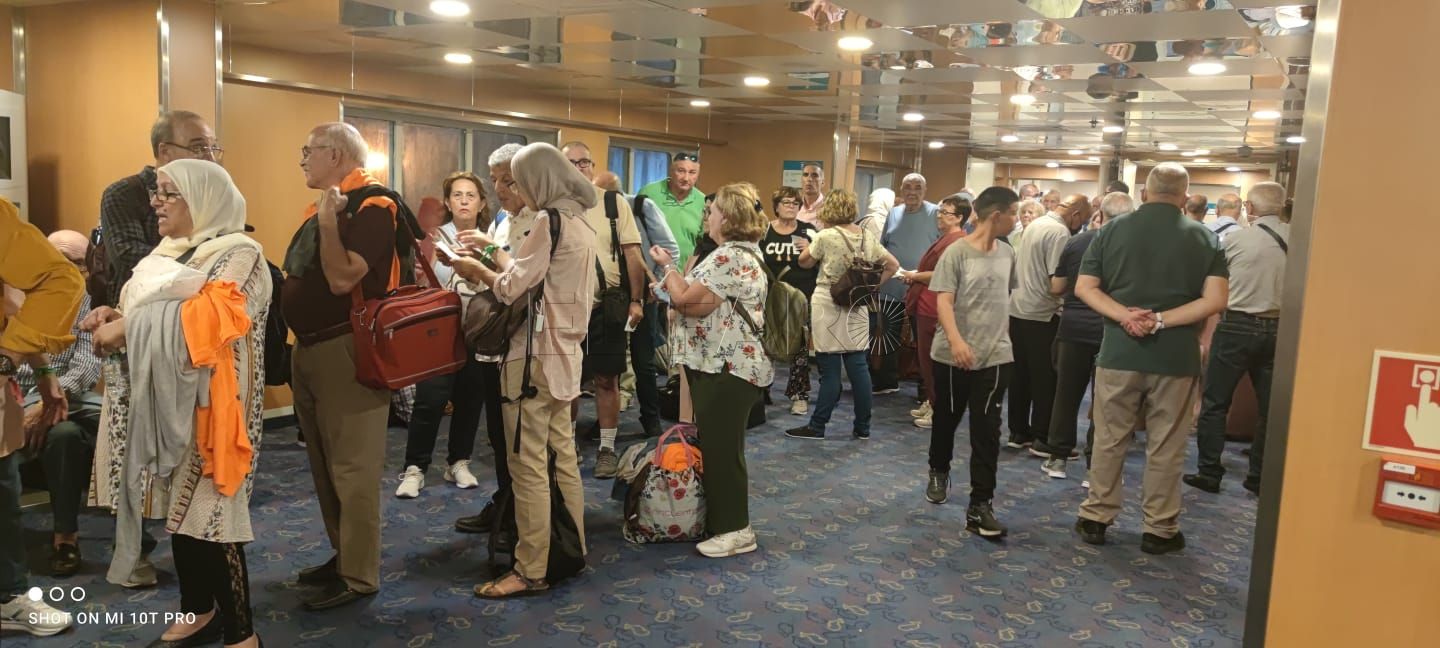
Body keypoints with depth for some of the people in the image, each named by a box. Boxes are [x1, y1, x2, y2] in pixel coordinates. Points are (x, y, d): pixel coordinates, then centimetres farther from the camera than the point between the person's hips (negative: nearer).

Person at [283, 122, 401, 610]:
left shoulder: (370, 207, -14)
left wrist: (328, 221, -23)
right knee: (325, 464, 17)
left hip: (345, 350, -10)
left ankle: (359, 576, 6)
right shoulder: (324, 205, 15)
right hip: (309, 349, 10)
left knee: (351, 467, -3)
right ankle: (343, 556, 30)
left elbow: (343, 279, -24)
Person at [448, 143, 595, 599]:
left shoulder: (551, 222, -14)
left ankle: (531, 570, 3)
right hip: (564, 352, 10)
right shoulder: (581, 224, 13)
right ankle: (572, 549, 24)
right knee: (562, 457, 15)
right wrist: (494, 251, 19)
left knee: (528, 464, -4)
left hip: (536, 354, -10)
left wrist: (476, 269, 3)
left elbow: (511, 287, -14)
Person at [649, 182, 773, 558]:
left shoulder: (729, 257, -19)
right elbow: (705, 303, 14)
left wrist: (668, 266, -4)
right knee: (715, 445, 17)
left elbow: (687, 301, -20)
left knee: (721, 448, -3)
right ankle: (720, 518, 28)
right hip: (724, 364, 11)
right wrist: (679, 282, 0)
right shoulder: (743, 252, 16)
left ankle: (735, 530, 7)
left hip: (726, 368, -11)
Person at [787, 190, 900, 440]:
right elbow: (893, 265, 12)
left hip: (828, 307, -5)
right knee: (859, 367, 7)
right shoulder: (866, 237, 7)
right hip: (856, 307, 5)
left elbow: (804, 262, 5)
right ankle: (863, 427, 14)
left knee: (830, 370, -2)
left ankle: (817, 427, 6)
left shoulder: (825, 236, -9)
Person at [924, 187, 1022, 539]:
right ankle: (939, 472, 43)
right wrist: (955, 341, -31)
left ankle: (980, 506, 3)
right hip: (953, 355, -3)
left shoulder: (1007, 254, 6)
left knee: (987, 431, -1)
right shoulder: (956, 253, -10)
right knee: (946, 418, 15)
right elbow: (943, 302, -17)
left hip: (995, 356, 3)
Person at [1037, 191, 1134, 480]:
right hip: (1110, 332, -1)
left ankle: (1057, 456, 19)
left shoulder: (1077, 241, -2)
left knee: (1066, 393, 12)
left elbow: (1056, 288, 5)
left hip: (1074, 327, 2)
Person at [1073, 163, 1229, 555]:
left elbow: (1084, 287, -3)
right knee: (1166, 447, 9)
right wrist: (1161, 321, -12)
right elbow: (1215, 300, -10)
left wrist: (1123, 315, -13)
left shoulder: (1113, 230, 2)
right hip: (1177, 357, 0)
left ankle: (1095, 518, 19)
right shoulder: (1204, 238, -1)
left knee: (1109, 440, 11)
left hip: (1119, 353, 1)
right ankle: (1160, 529, 18)